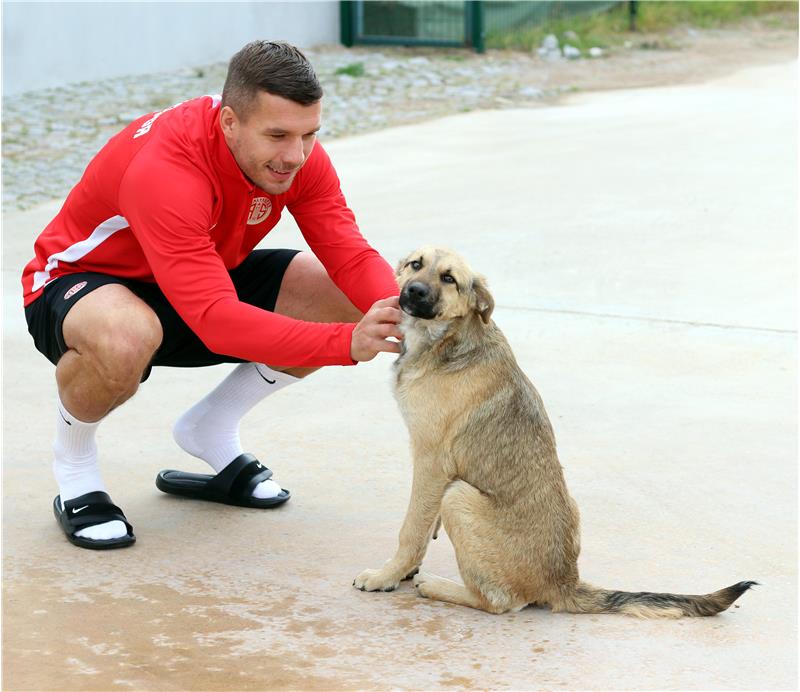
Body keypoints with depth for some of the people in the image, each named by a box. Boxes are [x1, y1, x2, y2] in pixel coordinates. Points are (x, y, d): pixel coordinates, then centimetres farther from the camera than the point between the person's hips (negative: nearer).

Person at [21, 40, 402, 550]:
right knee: (125, 338, -43)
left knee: (350, 301, -11)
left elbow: (352, 257, -20)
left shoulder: (299, 155, -17)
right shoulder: (162, 170, -38)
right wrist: (346, 343, -55)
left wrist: (400, 319, -43)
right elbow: (218, 320, -46)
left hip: (205, 277, 7)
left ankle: (210, 430, 9)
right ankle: (74, 469, -8)